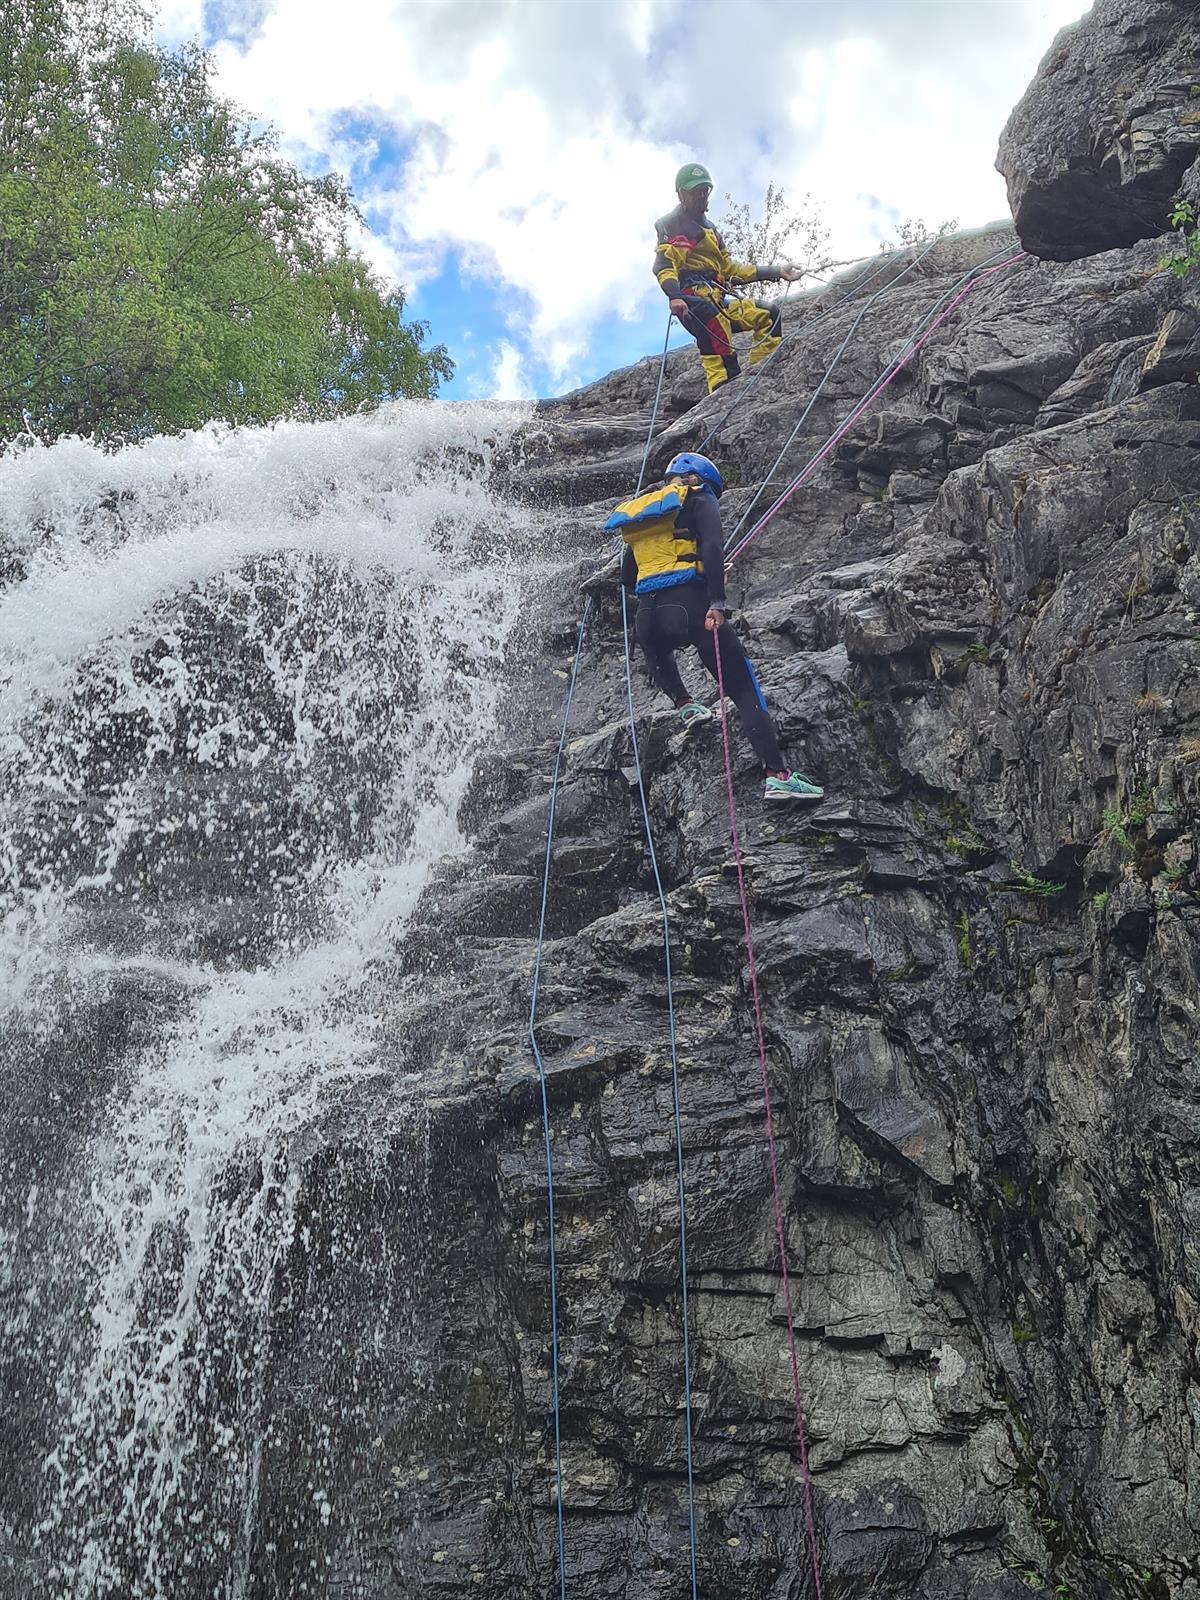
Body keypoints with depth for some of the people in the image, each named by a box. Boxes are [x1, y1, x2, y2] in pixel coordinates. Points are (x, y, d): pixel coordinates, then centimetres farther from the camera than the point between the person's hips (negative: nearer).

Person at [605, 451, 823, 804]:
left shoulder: (641, 509, 25)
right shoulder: (698, 500, 8)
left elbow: (627, 576, 24)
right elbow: (712, 548, -12)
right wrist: (717, 602, -18)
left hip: (647, 615, 5)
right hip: (690, 604, -5)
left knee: (658, 655, 42)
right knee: (744, 689, -3)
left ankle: (683, 703, 19)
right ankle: (776, 774, -13)